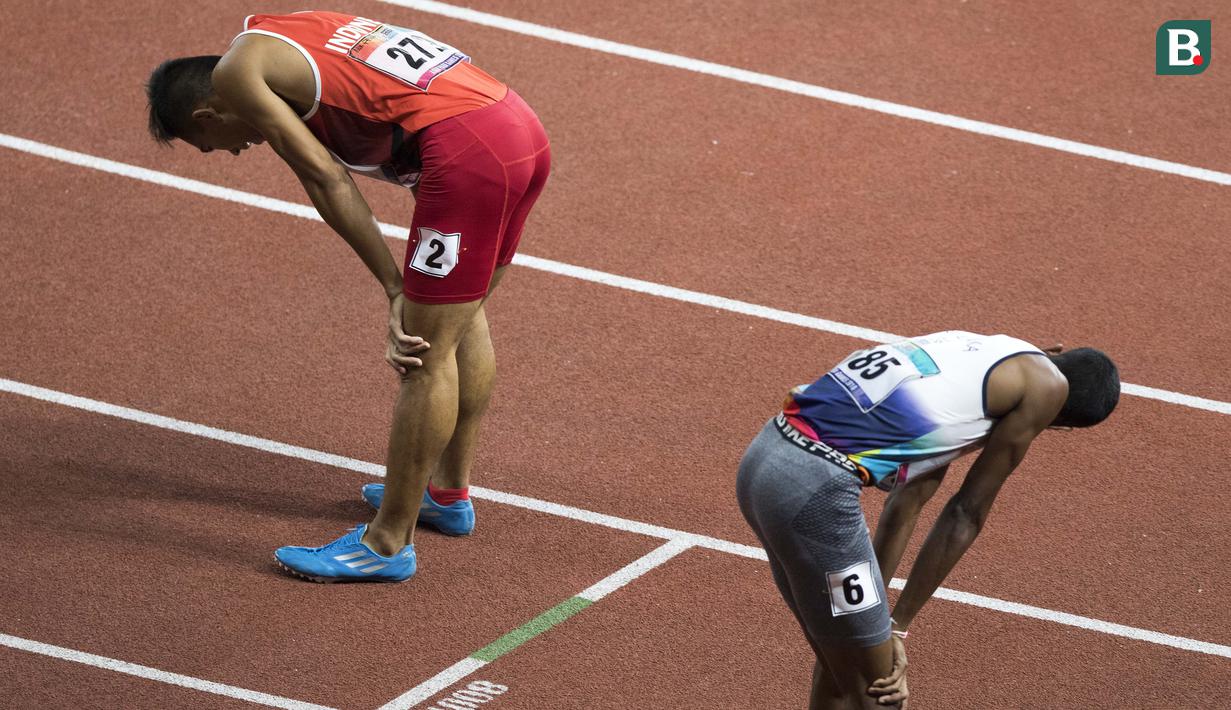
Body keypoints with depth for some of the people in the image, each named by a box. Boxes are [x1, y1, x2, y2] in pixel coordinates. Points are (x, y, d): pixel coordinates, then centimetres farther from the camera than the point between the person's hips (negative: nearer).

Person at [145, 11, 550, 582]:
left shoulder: (236, 71, 3)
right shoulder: (293, 36, 28)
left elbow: (326, 179, -3)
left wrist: (395, 288, 1)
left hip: (469, 153, -9)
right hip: (523, 129, 9)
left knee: (426, 354, 0)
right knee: (460, 318, 27)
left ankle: (388, 544, 8)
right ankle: (450, 492, 43)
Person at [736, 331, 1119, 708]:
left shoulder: (977, 348, 25)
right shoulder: (1047, 386, 2)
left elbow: (908, 500, 22)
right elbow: (968, 513, 5)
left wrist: (880, 620, 20)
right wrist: (898, 628, 9)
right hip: (814, 489, -9)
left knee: (839, 661, 24)